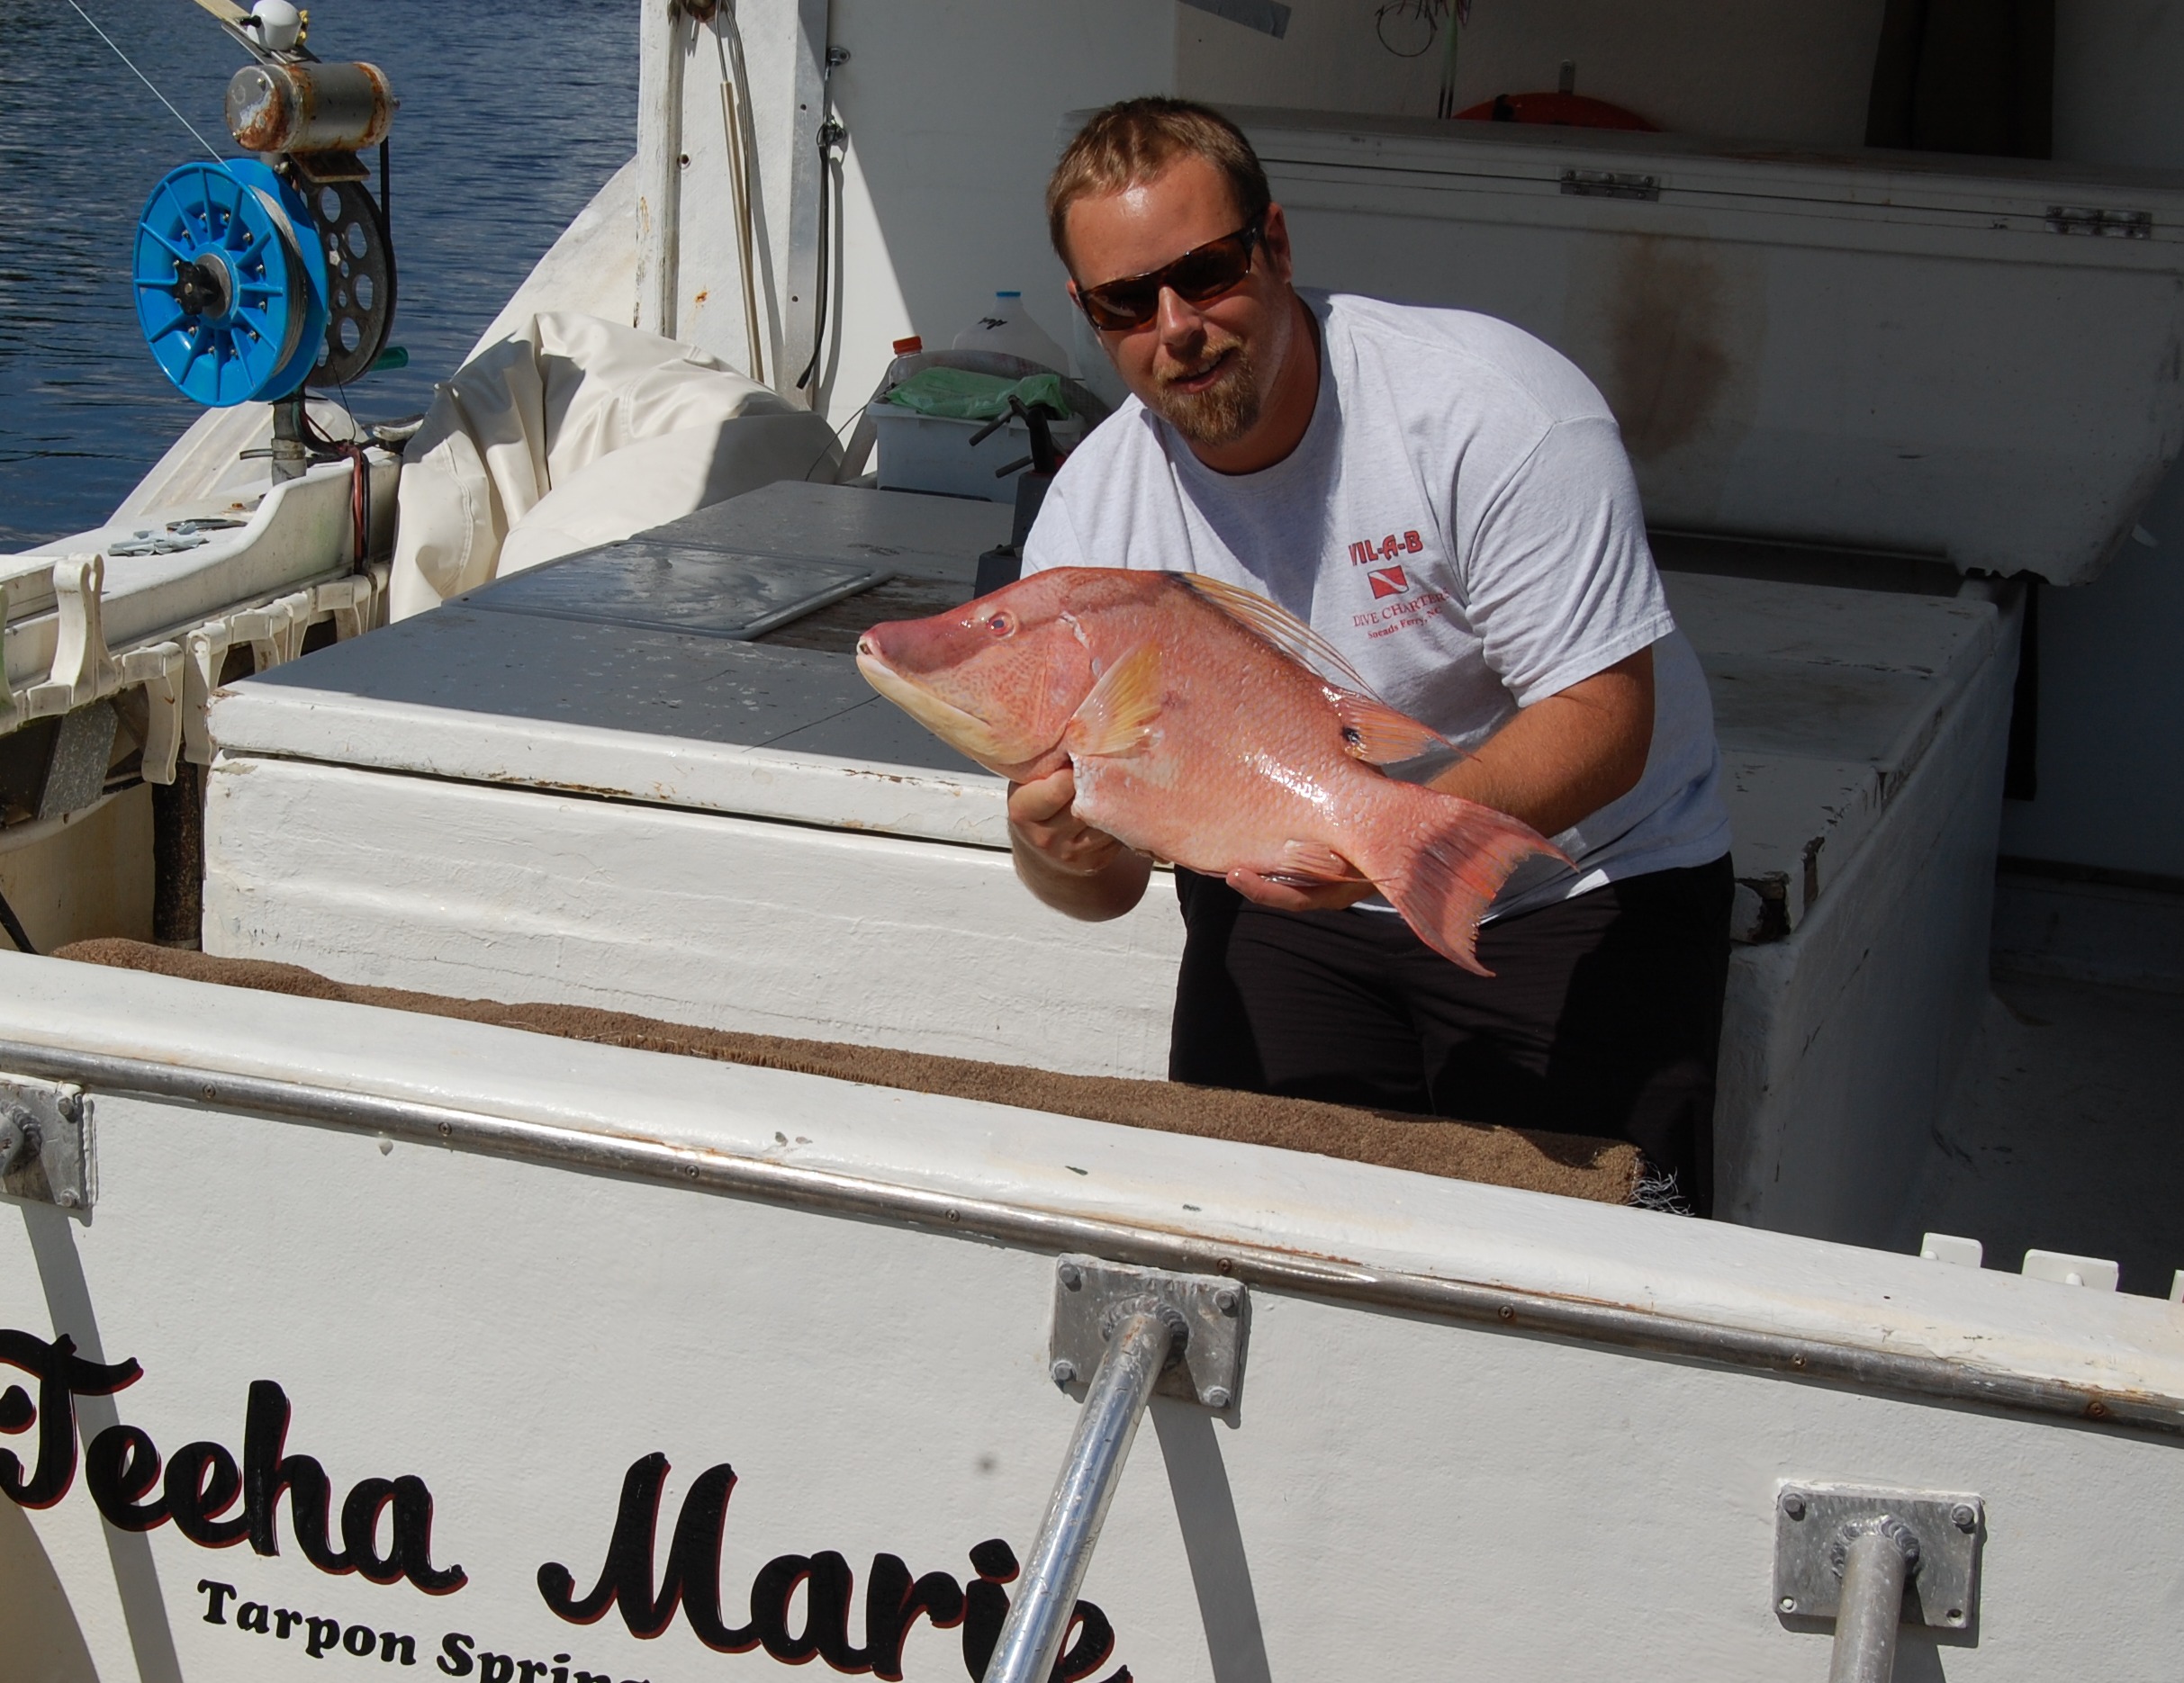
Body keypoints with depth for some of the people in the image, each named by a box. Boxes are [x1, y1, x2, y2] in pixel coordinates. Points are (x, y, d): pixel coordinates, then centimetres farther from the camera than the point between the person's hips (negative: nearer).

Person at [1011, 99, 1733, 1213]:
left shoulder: (1493, 409, -22)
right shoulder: (1087, 517, -8)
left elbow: (1604, 722, -26)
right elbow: (1110, 880, -7)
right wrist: (1060, 851, -33)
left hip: (1577, 888, -4)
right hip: (1287, 901, 4)